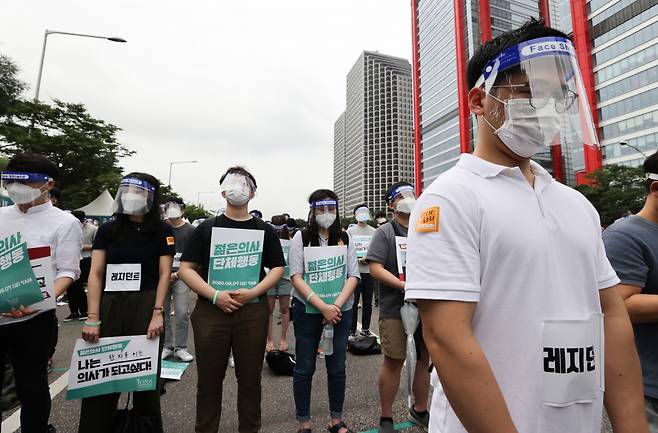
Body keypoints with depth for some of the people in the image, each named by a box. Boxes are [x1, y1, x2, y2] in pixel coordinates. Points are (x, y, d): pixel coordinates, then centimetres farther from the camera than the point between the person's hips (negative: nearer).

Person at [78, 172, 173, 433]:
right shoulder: (107, 230, 8)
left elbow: (164, 274, -4)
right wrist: (93, 318, -7)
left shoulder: (162, 231, 0)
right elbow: (95, 274, 2)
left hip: (145, 305, -2)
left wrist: (157, 313, -13)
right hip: (109, 306, 3)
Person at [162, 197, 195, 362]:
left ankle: (180, 348, 9)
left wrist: (176, 274, -9)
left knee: (182, 313, -5)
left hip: (180, 277, -3)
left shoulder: (190, 230, 2)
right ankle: (167, 346, 21)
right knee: (162, 313, 7)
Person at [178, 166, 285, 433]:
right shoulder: (207, 228, 4)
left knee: (250, 378, 11)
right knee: (209, 379, 12)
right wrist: (216, 295, -12)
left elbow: (277, 268, 6)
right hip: (211, 311, 0)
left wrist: (252, 292, -10)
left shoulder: (265, 230, 6)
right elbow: (186, 268, 1)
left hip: (252, 311, 0)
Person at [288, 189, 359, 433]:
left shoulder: (345, 239, 4)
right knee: (304, 367, 8)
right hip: (308, 310, -2)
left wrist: (336, 305, -14)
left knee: (337, 367, 13)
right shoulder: (301, 238, -3)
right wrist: (322, 307, -18)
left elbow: (353, 276, 0)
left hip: (341, 311, 2)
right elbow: (296, 278, -10)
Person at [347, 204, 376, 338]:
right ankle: (352, 330, 12)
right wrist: (358, 259, -15)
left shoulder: (374, 231, 9)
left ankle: (365, 328, 24)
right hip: (354, 270, -3)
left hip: (369, 271, 3)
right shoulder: (350, 231, 3)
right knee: (353, 302, 1)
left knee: (368, 302, 10)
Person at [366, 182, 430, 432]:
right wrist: (404, 285, -20)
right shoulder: (385, 232, -3)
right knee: (394, 361, 4)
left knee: (425, 358, 15)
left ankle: (420, 410, 38)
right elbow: (375, 268, -12)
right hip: (395, 307, -5)